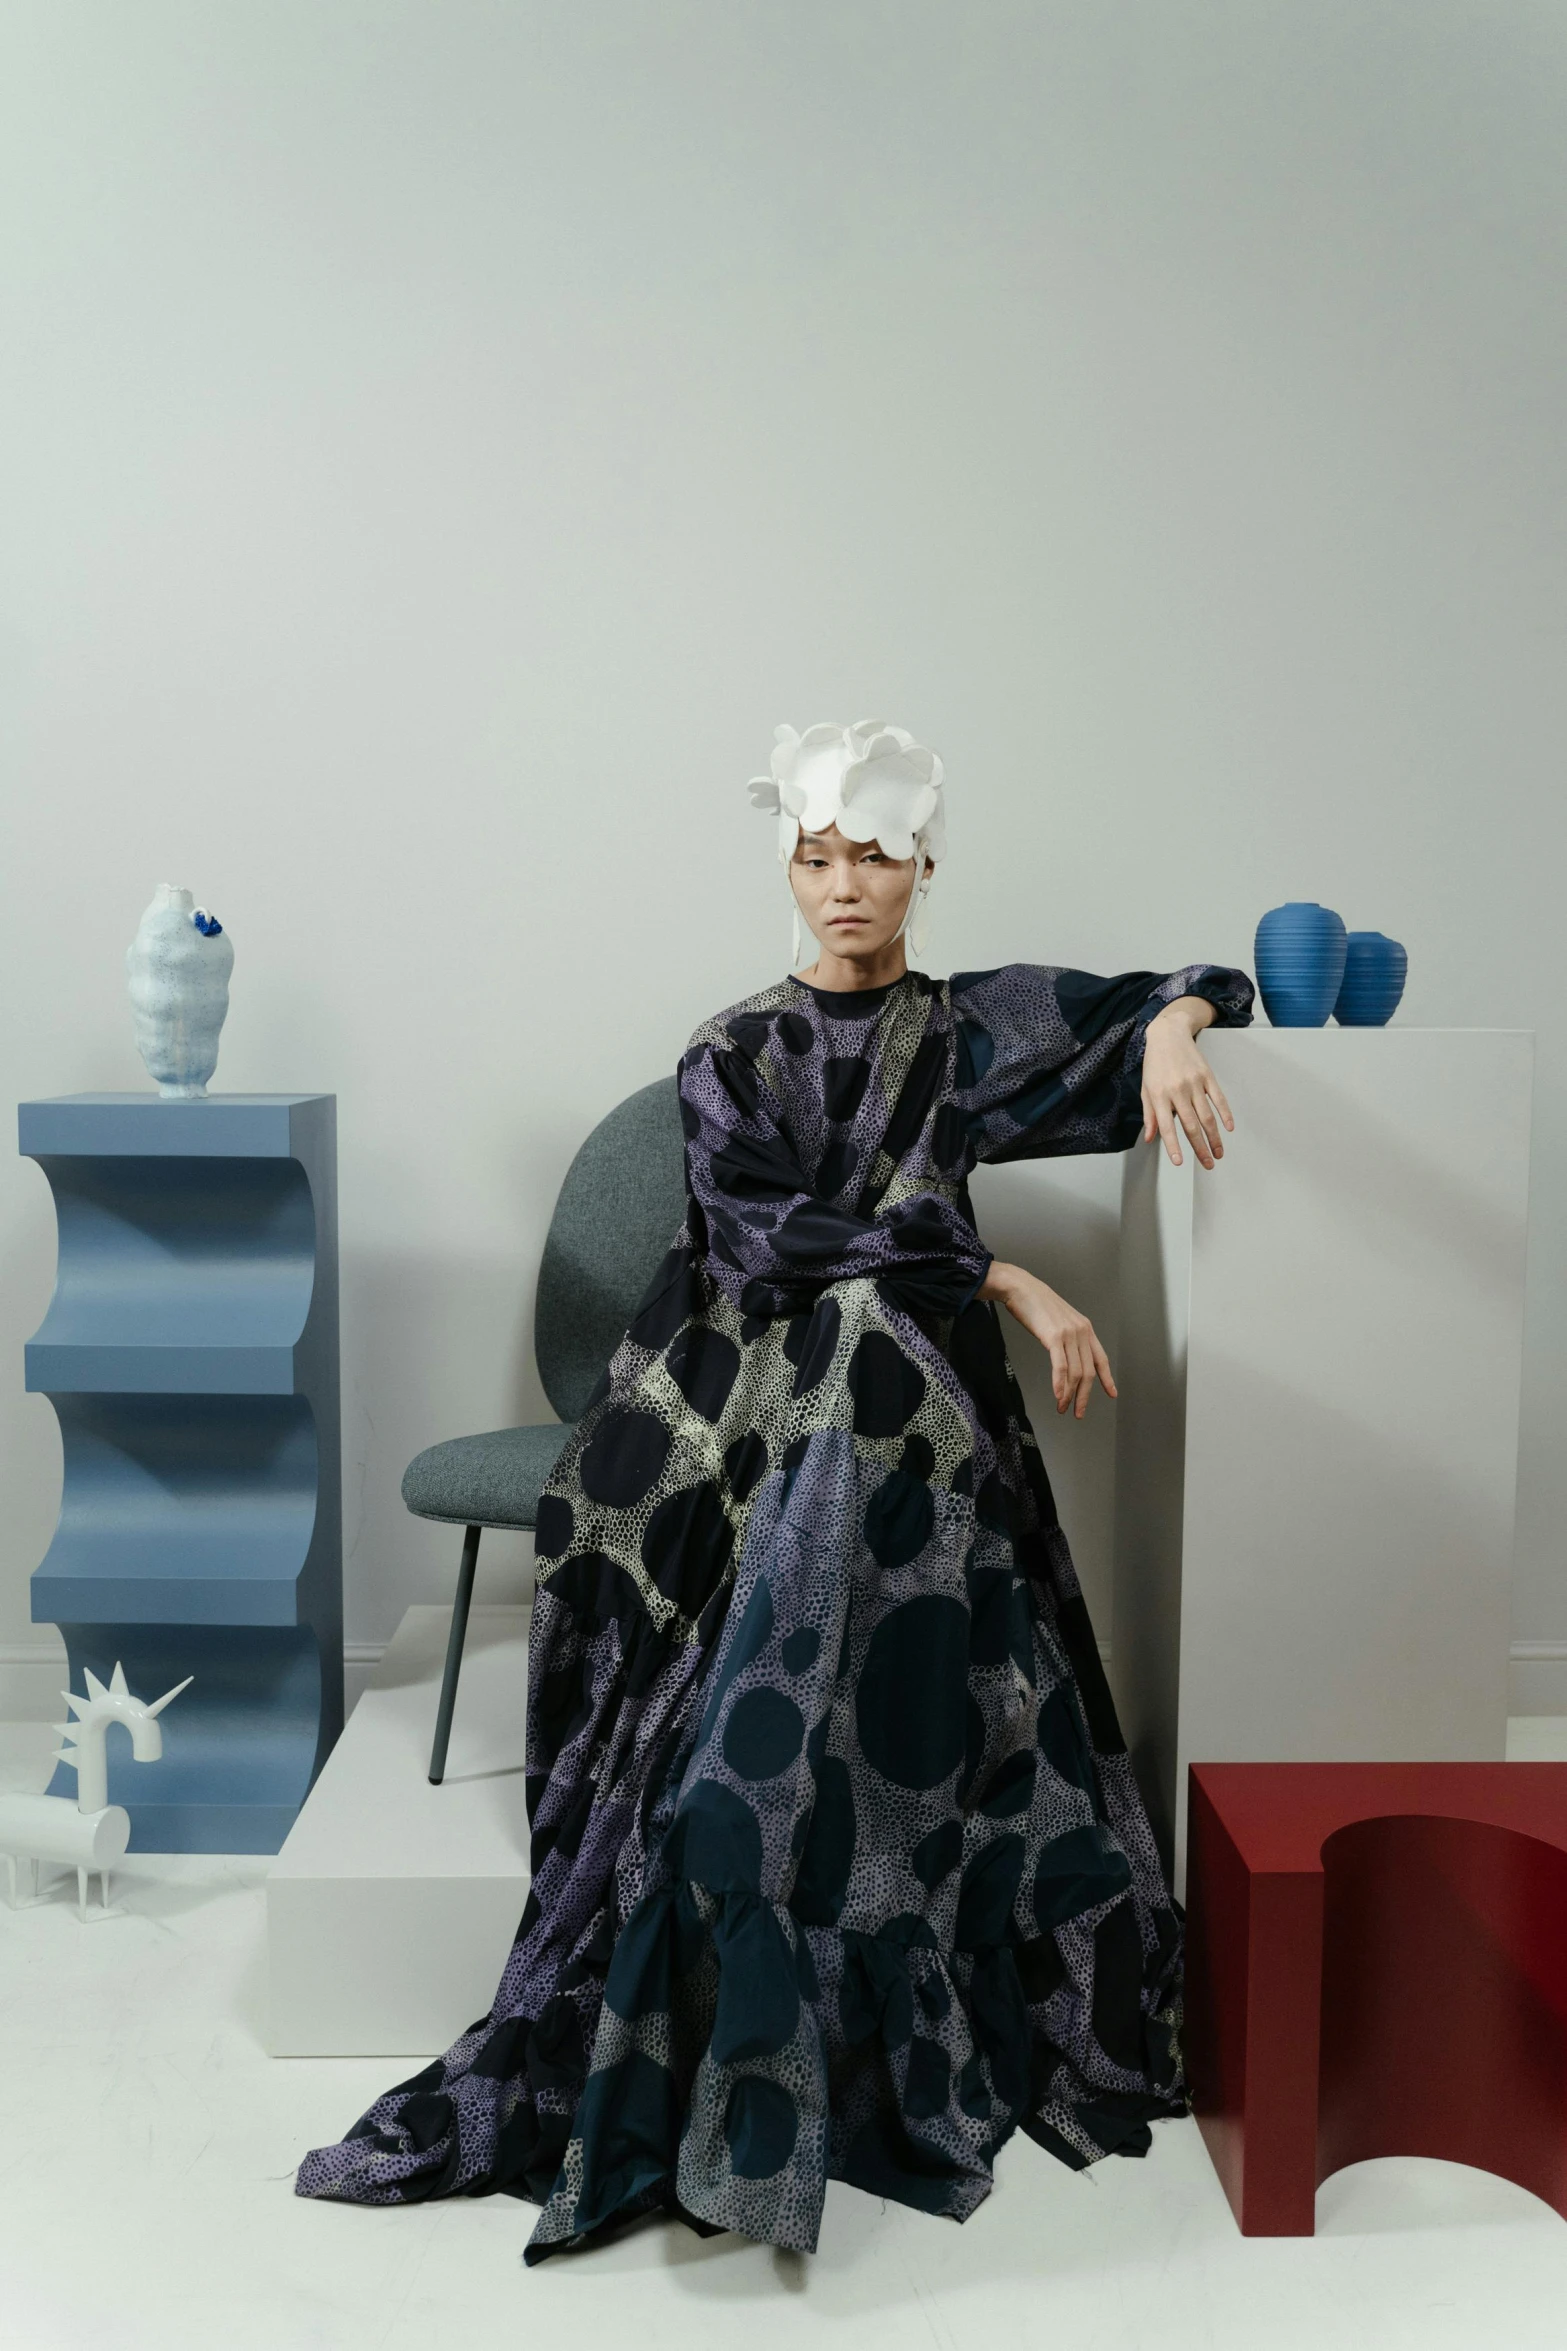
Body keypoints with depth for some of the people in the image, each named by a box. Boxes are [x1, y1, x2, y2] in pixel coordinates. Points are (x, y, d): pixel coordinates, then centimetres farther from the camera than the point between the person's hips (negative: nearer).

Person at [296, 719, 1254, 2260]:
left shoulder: (972, 1027, 11)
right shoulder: (734, 1054, 10)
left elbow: (1194, 991, 12)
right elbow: (765, 1233, -4)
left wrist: (1179, 1025, -14)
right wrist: (995, 1275, -11)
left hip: (905, 1411, -1)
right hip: (745, 1411, 1)